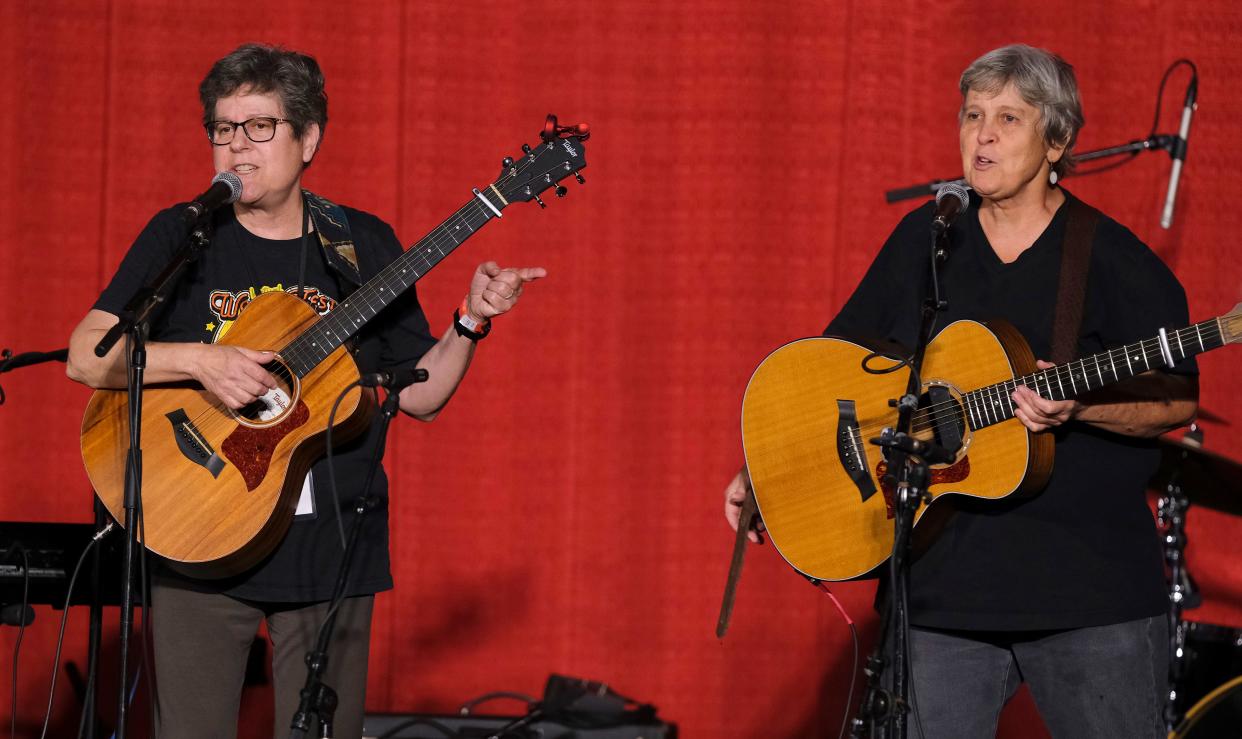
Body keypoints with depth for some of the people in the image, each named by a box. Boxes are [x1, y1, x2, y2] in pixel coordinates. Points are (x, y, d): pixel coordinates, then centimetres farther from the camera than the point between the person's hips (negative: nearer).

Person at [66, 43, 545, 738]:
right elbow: (87, 356, -8)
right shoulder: (180, 236, 2)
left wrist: (470, 322, -7)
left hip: (330, 550, 1)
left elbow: (419, 395, 9)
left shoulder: (363, 246, 7)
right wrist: (199, 359, -20)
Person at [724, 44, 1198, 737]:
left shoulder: (1112, 259, -2)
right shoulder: (924, 241, 9)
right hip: (943, 585, 3)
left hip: (1093, 586, -3)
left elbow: (1178, 399, -3)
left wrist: (1077, 407, -20)